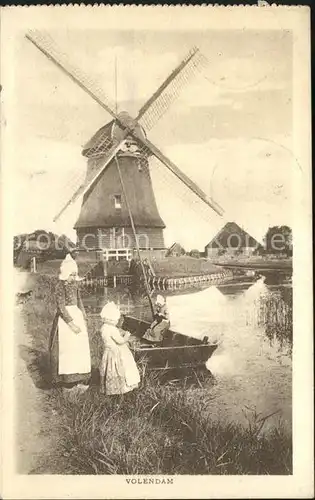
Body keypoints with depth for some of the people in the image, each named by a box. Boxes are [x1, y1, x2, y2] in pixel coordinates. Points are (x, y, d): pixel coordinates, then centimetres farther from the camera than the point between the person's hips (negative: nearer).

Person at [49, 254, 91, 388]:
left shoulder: (74, 284, 6)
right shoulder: (60, 286, -15)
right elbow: (61, 308, -18)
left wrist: (83, 319, 11)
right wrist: (71, 324, -19)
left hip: (76, 315, 7)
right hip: (65, 318, -7)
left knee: (80, 345, 11)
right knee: (67, 347, -1)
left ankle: (79, 375, 24)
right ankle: (67, 378, 11)